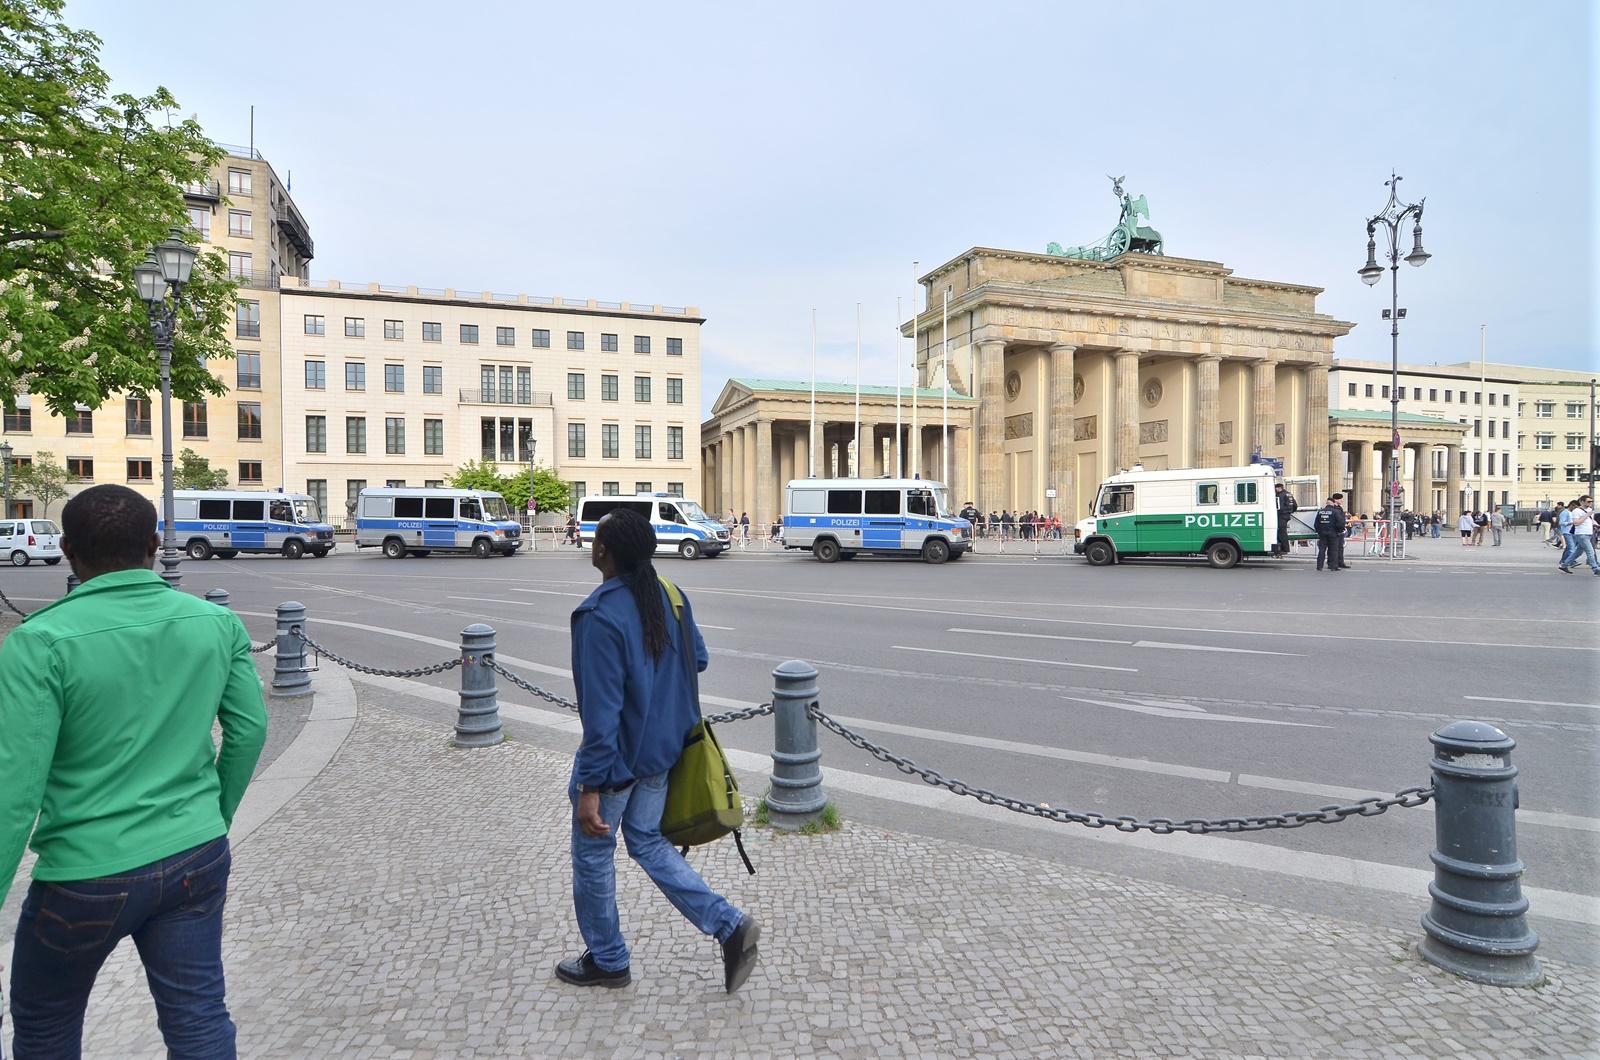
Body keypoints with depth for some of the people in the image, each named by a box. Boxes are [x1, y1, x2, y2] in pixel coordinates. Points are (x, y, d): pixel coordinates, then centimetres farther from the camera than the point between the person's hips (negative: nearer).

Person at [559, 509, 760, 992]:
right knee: (647, 842, 22)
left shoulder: (600, 616, -25)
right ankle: (730, 925, 15)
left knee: (592, 854, 16)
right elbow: (699, 658, 10)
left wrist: (590, 788, -21)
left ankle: (606, 961, 33)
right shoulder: (669, 596, -2)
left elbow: (601, 711, -26)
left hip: (619, 756, -7)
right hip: (663, 750, 7)